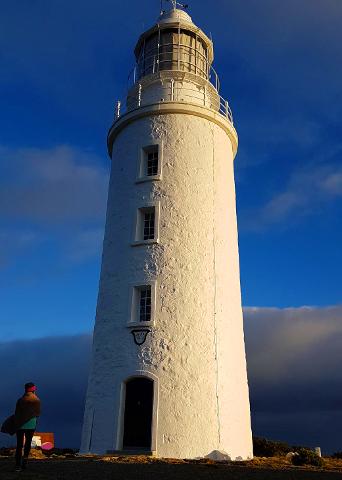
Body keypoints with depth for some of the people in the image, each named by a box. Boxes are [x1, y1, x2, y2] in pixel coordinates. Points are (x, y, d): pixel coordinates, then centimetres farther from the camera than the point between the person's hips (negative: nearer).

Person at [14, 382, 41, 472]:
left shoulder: (20, 400, 2)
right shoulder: (36, 400, -1)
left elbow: (16, 414, 2)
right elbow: (38, 414, 3)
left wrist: (16, 424, 14)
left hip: (20, 425, 1)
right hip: (31, 425, -1)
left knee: (19, 445, 6)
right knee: (28, 443, 12)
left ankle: (18, 465, -2)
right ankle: (24, 460, -4)